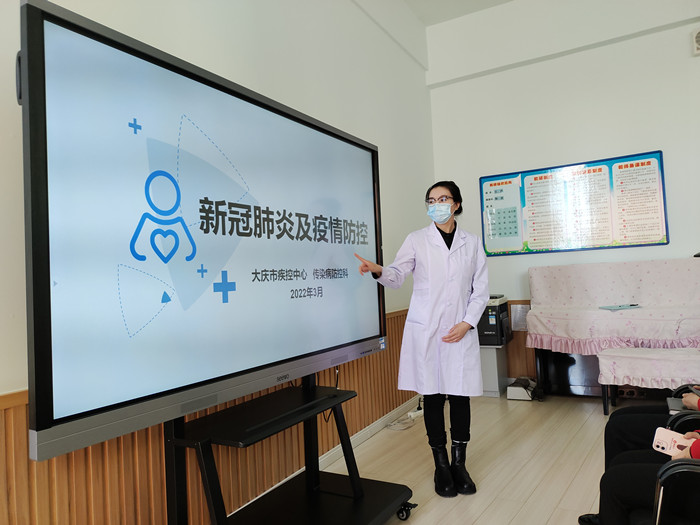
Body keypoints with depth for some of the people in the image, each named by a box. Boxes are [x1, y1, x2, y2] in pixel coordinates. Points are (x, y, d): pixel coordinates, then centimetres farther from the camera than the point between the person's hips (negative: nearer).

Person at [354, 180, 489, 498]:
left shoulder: (472, 243, 9)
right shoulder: (417, 240, 4)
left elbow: (480, 290, 7)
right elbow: (398, 275, -8)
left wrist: (467, 323, -5)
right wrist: (379, 271, -30)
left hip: (461, 331, 1)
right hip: (425, 331, -1)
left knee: (460, 396, 5)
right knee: (432, 396, 5)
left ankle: (459, 463, 23)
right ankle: (441, 465, 21)